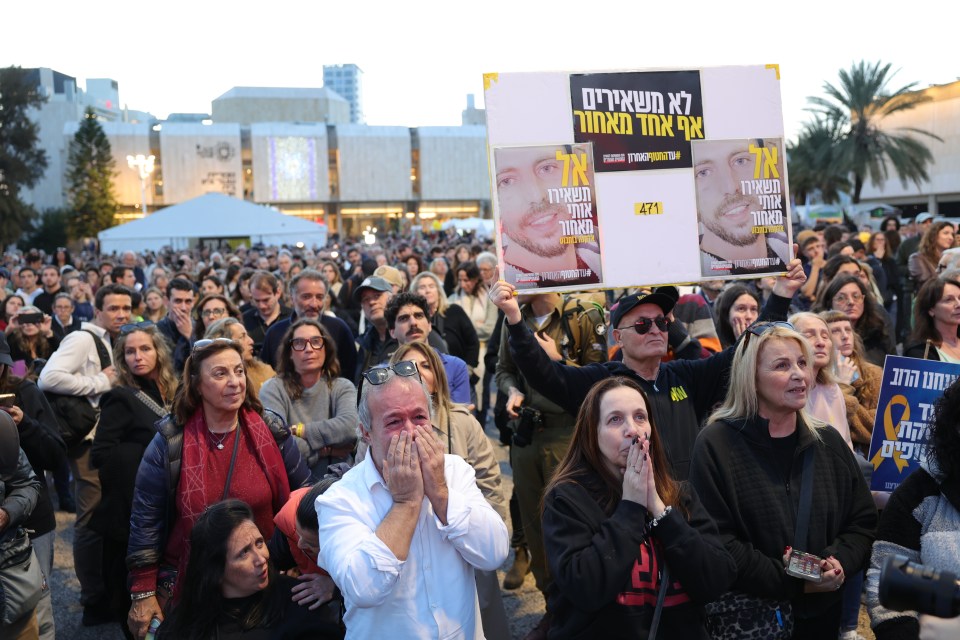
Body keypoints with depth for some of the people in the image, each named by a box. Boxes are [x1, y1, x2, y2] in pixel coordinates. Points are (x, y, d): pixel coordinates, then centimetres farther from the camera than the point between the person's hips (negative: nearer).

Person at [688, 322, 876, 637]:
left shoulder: (828, 441, 4)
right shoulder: (715, 445, -13)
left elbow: (864, 521, 7)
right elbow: (716, 542, -17)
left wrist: (840, 562, -12)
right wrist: (791, 582, -20)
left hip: (822, 610, 5)